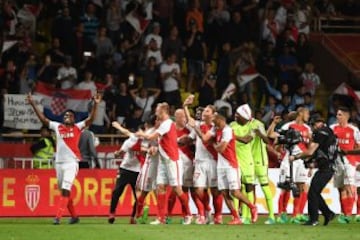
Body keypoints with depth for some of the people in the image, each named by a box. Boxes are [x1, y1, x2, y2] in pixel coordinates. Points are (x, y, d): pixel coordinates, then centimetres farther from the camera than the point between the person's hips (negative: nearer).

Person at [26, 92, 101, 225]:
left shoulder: (77, 127, 4)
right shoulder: (57, 126, 12)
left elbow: (90, 119, -5)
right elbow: (43, 119, 14)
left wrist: (95, 104, -17)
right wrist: (33, 104, 10)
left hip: (72, 162, -5)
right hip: (59, 162, 5)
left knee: (65, 190, -15)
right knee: (64, 190, 9)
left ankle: (58, 217, -21)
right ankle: (74, 216, 21)